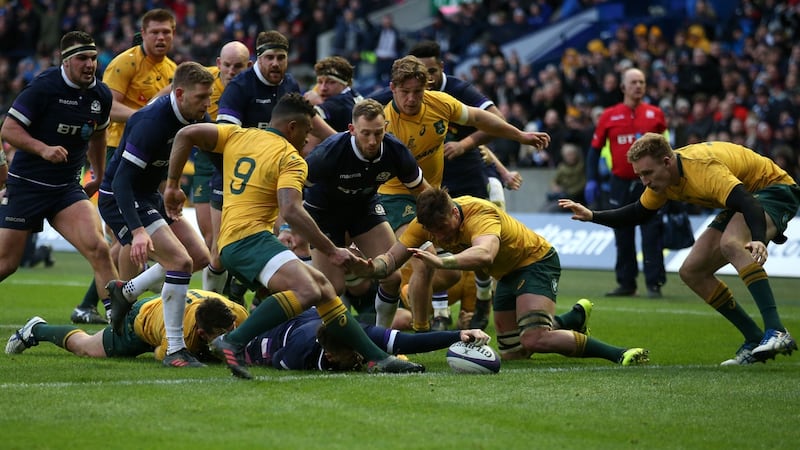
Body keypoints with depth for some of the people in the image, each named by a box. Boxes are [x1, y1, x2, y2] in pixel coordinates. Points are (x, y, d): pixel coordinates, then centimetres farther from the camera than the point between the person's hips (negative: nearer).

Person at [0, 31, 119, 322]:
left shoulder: (102, 95, 3)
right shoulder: (44, 87, -14)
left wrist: (99, 178, 28)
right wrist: (43, 148, -27)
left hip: (67, 188, 4)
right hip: (26, 185, -4)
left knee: (98, 248, -17)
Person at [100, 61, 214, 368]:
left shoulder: (195, 118, -3)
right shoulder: (153, 122, -28)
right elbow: (121, 180, -30)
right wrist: (138, 230, -39)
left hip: (149, 197, 9)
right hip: (119, 199, -9)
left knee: (200, 257, 7)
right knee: (181, 260, -21)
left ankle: (126, 292, 21)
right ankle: (175, 350, -14)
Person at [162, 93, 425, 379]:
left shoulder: (237, 136, 17)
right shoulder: (291, 159, -4)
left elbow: (186, 135, 12)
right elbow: (292, 212, -19)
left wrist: (172, 185, 19)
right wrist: (332, 252, -14)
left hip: (231, 246, 10)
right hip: (249, 238, -10)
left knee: (323, 288, 11)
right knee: (307, 292, -30)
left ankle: (377, 358, 9)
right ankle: (233, 342, -30)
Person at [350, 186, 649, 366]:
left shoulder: (481, 214, -36)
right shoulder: (427, 222, -16)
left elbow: (484, 254, -57)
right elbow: (393, 257, -16)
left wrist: (443, 262, -73)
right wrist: (369, 268, -38)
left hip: (537, 260, -8)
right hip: (507, 274, 8)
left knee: (535, 339, -29)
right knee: (512, 354, 15)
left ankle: (619, 355, -21)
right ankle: (576, 317, 38)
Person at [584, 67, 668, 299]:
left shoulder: (655, 114, 5)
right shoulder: (610, 115, 5)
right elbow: (595, 148, 9)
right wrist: (592, 180, 1)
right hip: (620, 184, 2)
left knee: (651, 235, -6)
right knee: (623, 238, 7)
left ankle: (654, 283, -3)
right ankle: (626, 283, 16)